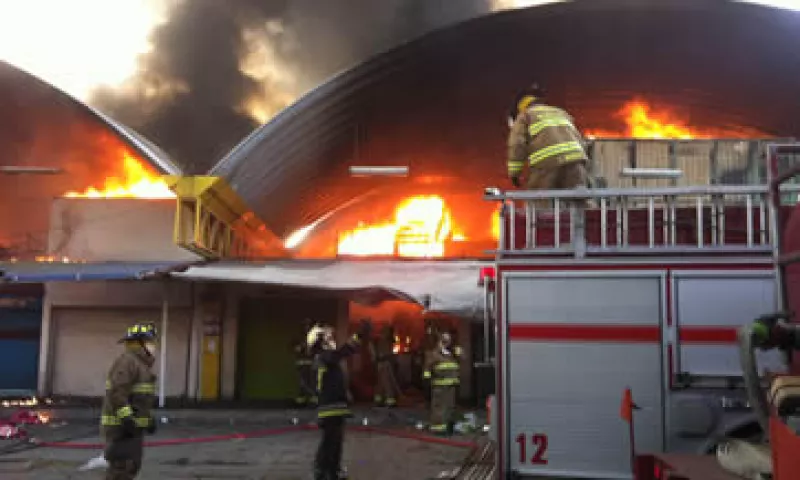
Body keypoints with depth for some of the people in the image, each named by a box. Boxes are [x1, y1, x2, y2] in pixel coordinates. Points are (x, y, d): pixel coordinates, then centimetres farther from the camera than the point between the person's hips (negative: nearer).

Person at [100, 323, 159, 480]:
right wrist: (126, 418, -30)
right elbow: (117, 392, -25)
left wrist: (149, 419, 26)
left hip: (131, 425, 10)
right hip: (122, 426, -10)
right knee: (122, 467, -8)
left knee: (131, 466, 14)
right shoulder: (127, 361, -16)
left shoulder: (138, 363, 17)